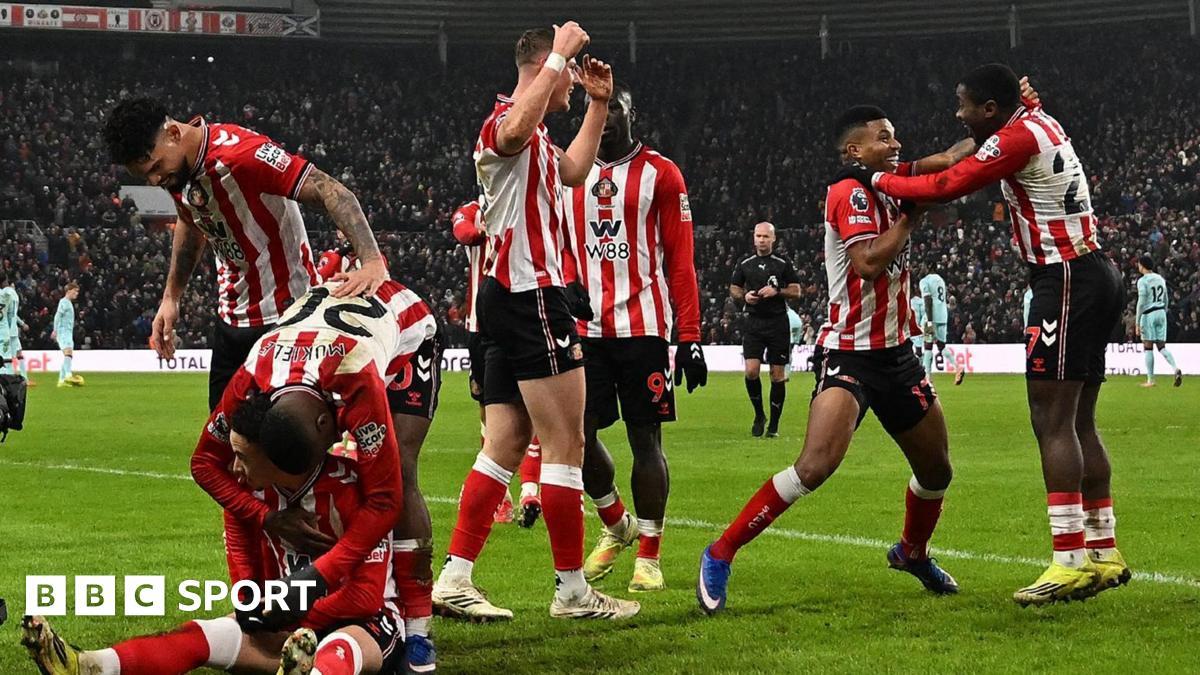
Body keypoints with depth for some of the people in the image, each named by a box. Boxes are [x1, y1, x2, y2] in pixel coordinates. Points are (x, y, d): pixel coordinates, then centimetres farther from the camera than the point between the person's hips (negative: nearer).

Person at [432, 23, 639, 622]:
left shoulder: (535, 139, 21)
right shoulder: (506, 121, -12)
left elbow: (573, 171, 39)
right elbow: (517, 127, -39)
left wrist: (598, 104, 32)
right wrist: (560, 54, -32)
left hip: (511, 298, 11)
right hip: (532, 297, -11)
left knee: (505, 444, 8)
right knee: (565, 444, -6)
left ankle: (454, 579, 5)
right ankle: (571, 590, -2)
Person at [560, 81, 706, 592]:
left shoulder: (660, 175, 1)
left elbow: (680, 263, -1)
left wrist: (690, 337, -7)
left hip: (644, 327, -4)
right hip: (584, 329, 4)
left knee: (645, 438, -1)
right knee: (578, 436, 2)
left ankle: (648, 554, 7)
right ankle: (615, 526, 25)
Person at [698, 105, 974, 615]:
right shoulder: (850, 193, -15)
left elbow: (953, 159, 15)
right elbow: (868, 262, -28)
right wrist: (911, 215, -18)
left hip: (896, 354, 8)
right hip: (848, 355, -8)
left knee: (936, 470, 18)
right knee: (815, 466, -26)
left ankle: (913, 552, 47)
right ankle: (720, 555, -15)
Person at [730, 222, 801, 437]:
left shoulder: (783, 265, 5)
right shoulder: (745, 265, 9)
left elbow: (796, 291, 5)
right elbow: (733, 290, 15)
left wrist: (777, 292, -12)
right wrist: (744, 296, -7)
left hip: (778, 323, -1)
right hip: (753, 323, 1)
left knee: (777, 375, 0)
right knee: (751, 371, -12)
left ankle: (774, 425, 8)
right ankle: (759, 415, 10)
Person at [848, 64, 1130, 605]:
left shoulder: (1017, 138, -15)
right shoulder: (1040, 123, 14)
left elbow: (946, 187, -14)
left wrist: (879, 181, -2)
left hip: (1066, 281, -10)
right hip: (1096, 275, 10)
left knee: (1052, 422, -11)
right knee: (1078, 423, 12)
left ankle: (1072, 559, -15)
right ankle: (1104, 554, 15)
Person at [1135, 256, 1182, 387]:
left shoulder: (1143, 281, -10)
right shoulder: (1160, 278, 12)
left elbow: (1141, 302, -14)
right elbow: (1166, 300, 17)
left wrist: (1137, 323, -11)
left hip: (1148, 314, -6)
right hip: (1161, 312, 6)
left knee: (1148, 347, 0)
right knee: (1161, 346, 7)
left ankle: (1150, 380, 1)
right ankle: (1176, 369, -17)